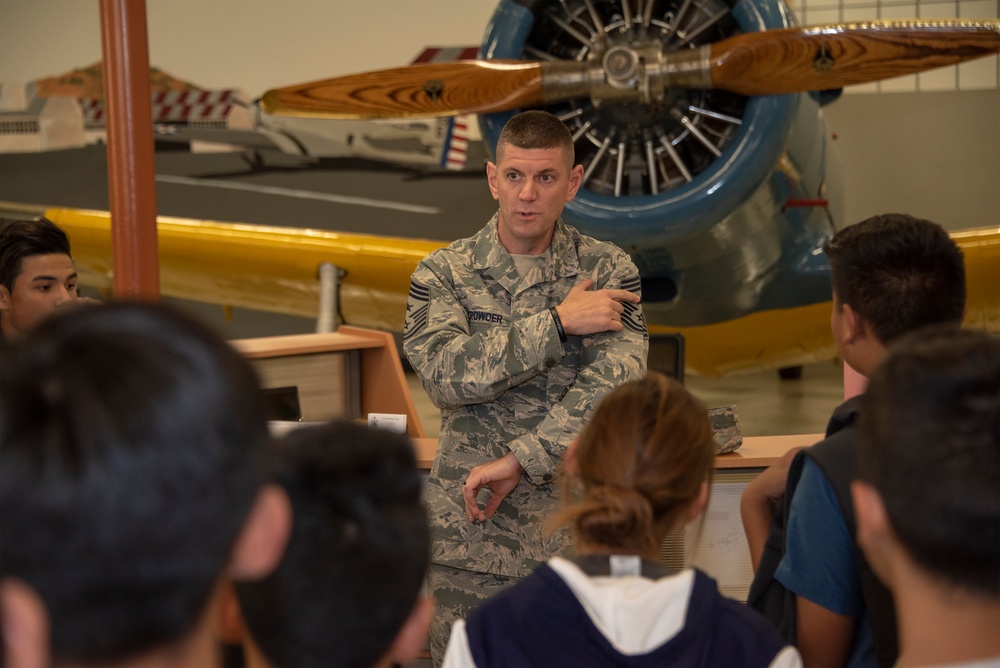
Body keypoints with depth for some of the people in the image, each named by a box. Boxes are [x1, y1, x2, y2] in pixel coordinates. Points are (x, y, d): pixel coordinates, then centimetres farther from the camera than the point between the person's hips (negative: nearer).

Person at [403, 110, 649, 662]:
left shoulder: (609, 270, 1)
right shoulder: (442, 274, 1)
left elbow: (616, 380, -16)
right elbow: (445, 373, -17)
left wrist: (521, 460, -21)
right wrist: (557, 321, -17)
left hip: (578, 537, 0)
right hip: (470, 539, 0)